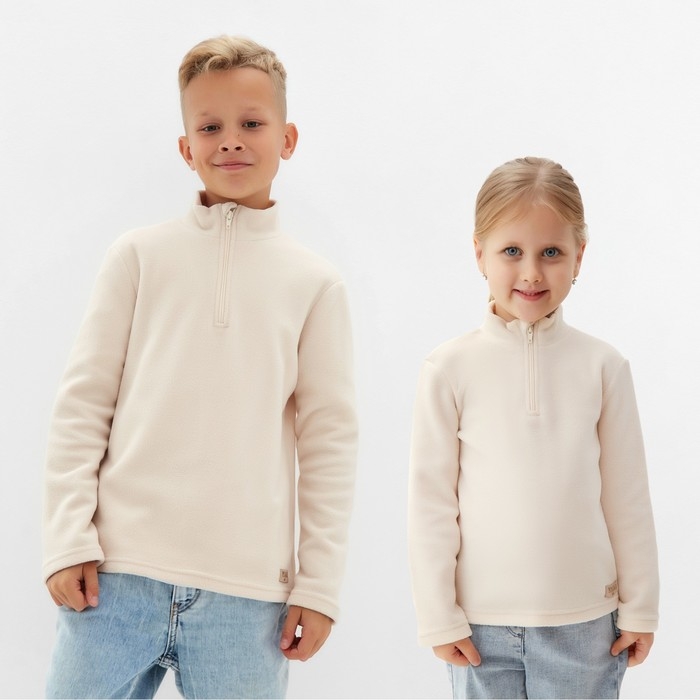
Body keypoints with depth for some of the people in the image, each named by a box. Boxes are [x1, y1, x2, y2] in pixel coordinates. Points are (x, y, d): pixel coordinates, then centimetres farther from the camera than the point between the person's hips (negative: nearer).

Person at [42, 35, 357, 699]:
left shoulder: (315, 283, 7)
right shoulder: (140, 255, 5)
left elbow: (329, 440, 6)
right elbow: (82, 404, 5)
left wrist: (318, 584, 3)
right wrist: (67, 539, -3)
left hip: (247, 592, 0)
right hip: (117, 576, 0)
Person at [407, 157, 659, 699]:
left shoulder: (603, 366, -1)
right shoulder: (451, 368, -5)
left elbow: (627, 498, 4)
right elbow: (430, 501, -2)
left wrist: (639, 608, 6)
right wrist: (439, 616, -2)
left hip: (585, 622, 1)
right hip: (482, 624, -1)